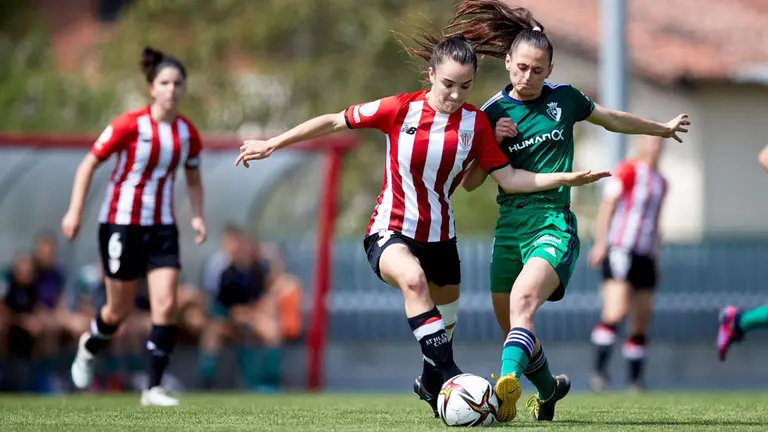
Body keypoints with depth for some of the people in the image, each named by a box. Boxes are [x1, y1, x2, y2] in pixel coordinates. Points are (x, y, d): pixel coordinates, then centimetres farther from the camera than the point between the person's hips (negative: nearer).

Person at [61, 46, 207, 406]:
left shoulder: (188, 133, 0)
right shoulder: (129, 125, -13)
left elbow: (193, 179, 15)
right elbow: (89, 164, -7)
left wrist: (197, 216, 0)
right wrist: (75, 211, -13)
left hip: (162, 226, 4)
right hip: (122, 223, -4)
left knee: (166, 306, -11)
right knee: (120, 310, 5)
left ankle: (154, 389, -5)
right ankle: (89, 348, 39)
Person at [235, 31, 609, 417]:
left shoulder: (475, 122, -5)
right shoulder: (400, 109, -12)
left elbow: (509, 179, -3)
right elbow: (334, 122, -4)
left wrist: (566, 178, -15)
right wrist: (271, 144, -4)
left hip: (439, 236, 4)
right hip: (391, 232, -4)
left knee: (445, 320, 18)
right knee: (413, 278, -37)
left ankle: (431, 385, 49)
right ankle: (449, 374, -37)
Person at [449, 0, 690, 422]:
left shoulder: (564, 98, 4)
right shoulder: (493, 113, 5)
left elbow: (612, 119, 24)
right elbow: (469, 182, 6)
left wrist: (663, 128, 38)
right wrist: (492, 140, -10)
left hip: (553, 225, -3)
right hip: (509, 228, 3)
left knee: (522, 299, -31)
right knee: (510, 327, 11)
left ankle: (507, 383, -50)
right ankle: (549, 389, 39)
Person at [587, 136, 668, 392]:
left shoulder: (661, 183, 18)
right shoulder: (628, 171, -4)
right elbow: (607, 206, -9)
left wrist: (655, 253, 24)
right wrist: (600, 243, -16)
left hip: (645, 254, 7)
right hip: (620, 250, -7)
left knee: (642, 320, 5)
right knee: (616, 311, -19)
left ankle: (635, 380, 10)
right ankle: (599, 372, -18)